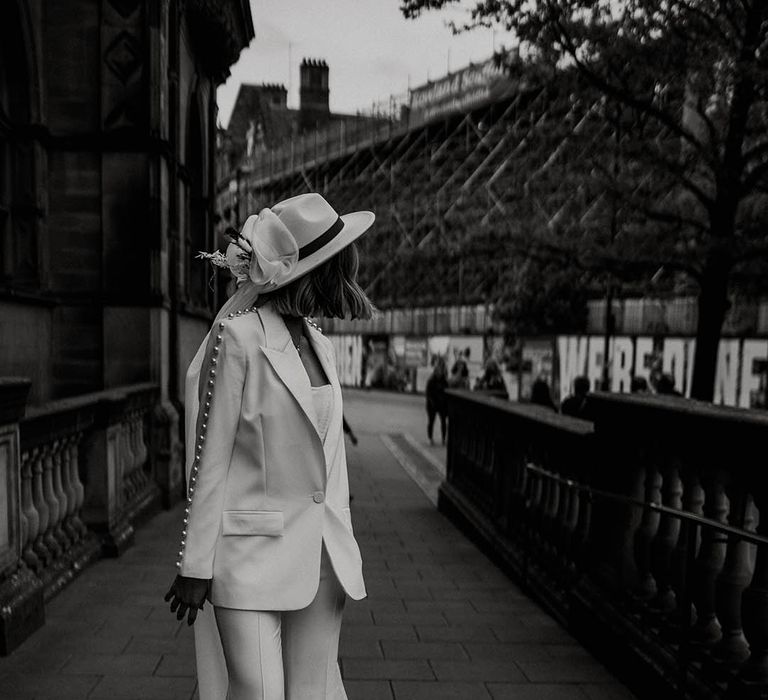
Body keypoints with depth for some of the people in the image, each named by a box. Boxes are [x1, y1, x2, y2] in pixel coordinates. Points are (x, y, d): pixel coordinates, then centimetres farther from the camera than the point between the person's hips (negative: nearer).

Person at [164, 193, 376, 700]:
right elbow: (209, 459, -10)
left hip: (322, 555, 6)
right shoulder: (237, 337, -13)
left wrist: (343, 547, 15)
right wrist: (196, 566, -7)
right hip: (252, 551, -6)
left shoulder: (321, 345, 8)